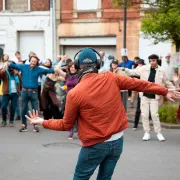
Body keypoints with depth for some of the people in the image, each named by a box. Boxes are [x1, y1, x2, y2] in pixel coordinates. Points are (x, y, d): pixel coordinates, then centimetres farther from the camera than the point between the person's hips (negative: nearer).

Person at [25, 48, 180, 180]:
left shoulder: (75, 93, -13)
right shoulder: (111, 78, -5)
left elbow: (66, 125, -3)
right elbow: (138, 84, 6)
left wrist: (43, 122, 12)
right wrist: (165, 91, 17)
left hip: (96, 145, -4)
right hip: (117, 141, 4)